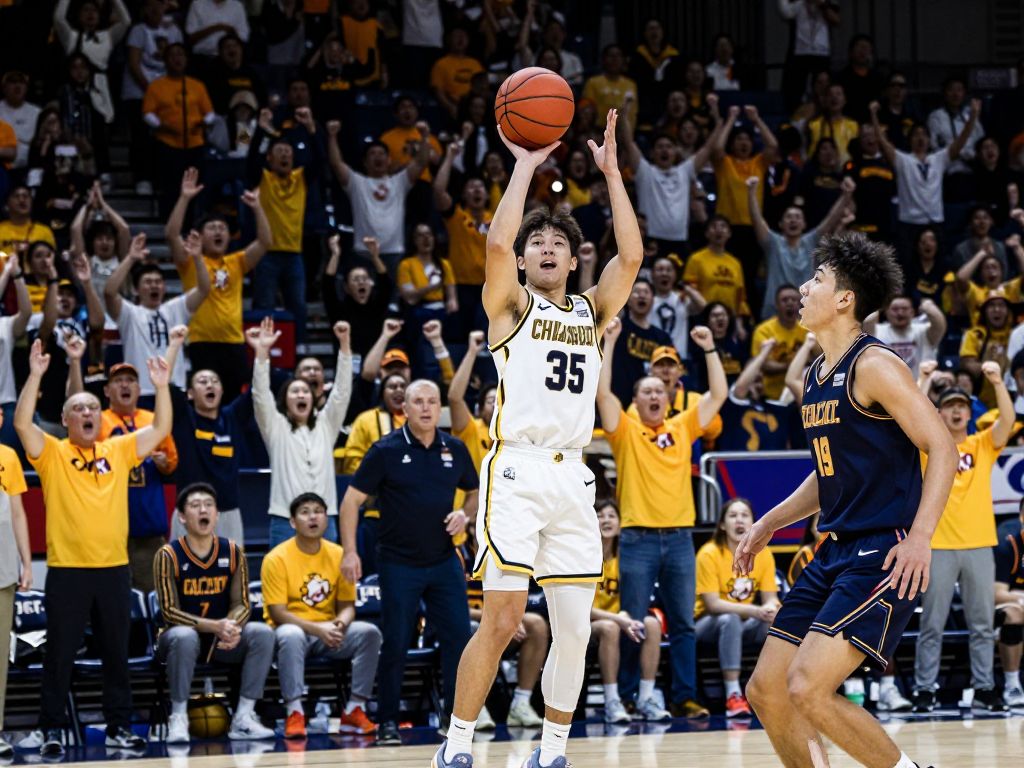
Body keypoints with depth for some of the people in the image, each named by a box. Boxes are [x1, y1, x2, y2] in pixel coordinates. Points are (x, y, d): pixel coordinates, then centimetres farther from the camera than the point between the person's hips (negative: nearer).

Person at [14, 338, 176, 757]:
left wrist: (161, 387, -8)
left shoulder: (119, 450, 10)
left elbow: (160, 429, 5)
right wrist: (35, 376, -22)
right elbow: (22, 423, -14)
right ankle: (52, 730, 7)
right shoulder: (52, 453, 1)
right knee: (60, 654, 1)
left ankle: (119, 726, 16)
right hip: (67, 569, -3)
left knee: (117, 652, 9)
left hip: (113, 568, 3)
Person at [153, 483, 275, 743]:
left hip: (222, 642, 4)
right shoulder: (168, 556, -11)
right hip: (181, 633, -4)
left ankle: (243, 718, -20)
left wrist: (232, 627, -25)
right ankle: (178, 717, -24)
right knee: (185, 637, -38)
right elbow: (169, 611, -16)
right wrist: (214, 626, -29)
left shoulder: (233, 553, 0)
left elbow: (242, 604, 0)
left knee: (262, 633, -22)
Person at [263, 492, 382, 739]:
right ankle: (294, 713, -36)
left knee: (369, 632, -21)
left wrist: (340, 624, -20)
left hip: (328, 631, 4)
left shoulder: (338, 556, 3)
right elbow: (277, 612, -14)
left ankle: (354, 710, -17)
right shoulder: (277, 558, -10)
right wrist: (318, 629, -26)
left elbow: (347, 605, 6)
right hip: (294, 628, -4)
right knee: (291, 635, -39)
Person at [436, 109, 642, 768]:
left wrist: (611, 171, 2)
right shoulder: (511, 306, 6)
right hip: (517, 472, -5)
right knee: (503, 620, -12)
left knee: (575, 627, 4)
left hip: (573, 476, 5)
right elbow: (497, 242, -13)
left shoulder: (592, 312, 18)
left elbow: (631, 255, 3)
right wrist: (526, 165, -6)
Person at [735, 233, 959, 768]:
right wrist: (767, 525, 21)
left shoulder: (874, 365, -11)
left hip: (884, 555, -9)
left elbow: (943, 449, -16)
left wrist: (920, 536, -25)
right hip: (836, 553, 9)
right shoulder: (815, 378, 16)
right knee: (766, 690, 6)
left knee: (807, 687, -20)